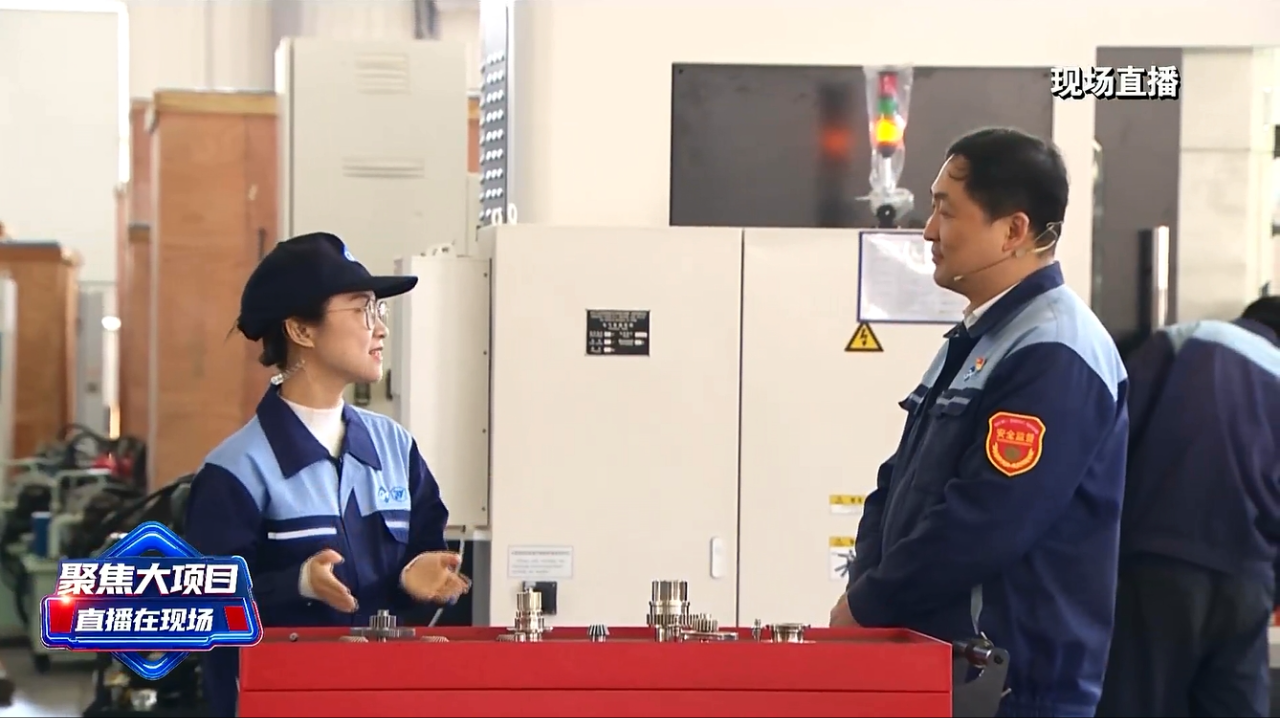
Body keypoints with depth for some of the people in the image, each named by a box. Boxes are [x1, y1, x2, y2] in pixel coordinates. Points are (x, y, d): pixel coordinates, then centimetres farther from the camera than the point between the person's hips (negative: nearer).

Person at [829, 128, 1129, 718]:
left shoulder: (1054, 357, -19)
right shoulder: (975, 342, 15)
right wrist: (863, 589, -1)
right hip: (942, 656, 9)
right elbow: (898, 485, 16)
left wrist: (866, 608, -13)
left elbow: (984, 523, -25)